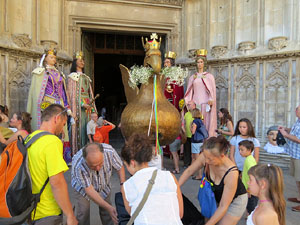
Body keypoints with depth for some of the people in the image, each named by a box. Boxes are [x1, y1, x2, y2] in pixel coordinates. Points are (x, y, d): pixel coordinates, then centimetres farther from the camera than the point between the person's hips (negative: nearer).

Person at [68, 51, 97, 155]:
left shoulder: (86, 77, 22)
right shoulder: (72, 76, 3)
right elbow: (71, 93, -6)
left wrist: (91, 104, 7)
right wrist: (82, 104, -16)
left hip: (87, 105, 6)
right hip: (78, 106, -6)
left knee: (87, 127, 1)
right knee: (79, 127, -10)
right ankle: (78, 153, -6)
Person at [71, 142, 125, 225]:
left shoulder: (109, 151, -34)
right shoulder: (78, 165, -39)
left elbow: (120, 167, -15)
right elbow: (89, 190, -31)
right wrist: (108, 207, -34)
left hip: (104, 186, 2)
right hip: (83, 188, -2)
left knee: (107, 214, 5)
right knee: (82, 217, -3)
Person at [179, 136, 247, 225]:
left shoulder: (231, 173, -38)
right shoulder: (206, 157, -27)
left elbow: (223, 207, -29)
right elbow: (189, 171, -8)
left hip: (235, 200, -4)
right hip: (217, 197, 4)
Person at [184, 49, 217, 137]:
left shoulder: (209, 76, 7)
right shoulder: (192, 77, 15)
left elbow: (212, 90, 0)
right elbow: (189, 92, 15)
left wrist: (211, 100, -16)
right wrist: (186, 101, 5)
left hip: (205, 103, -2)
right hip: (195, 104, 3)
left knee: (206, 123, -5)